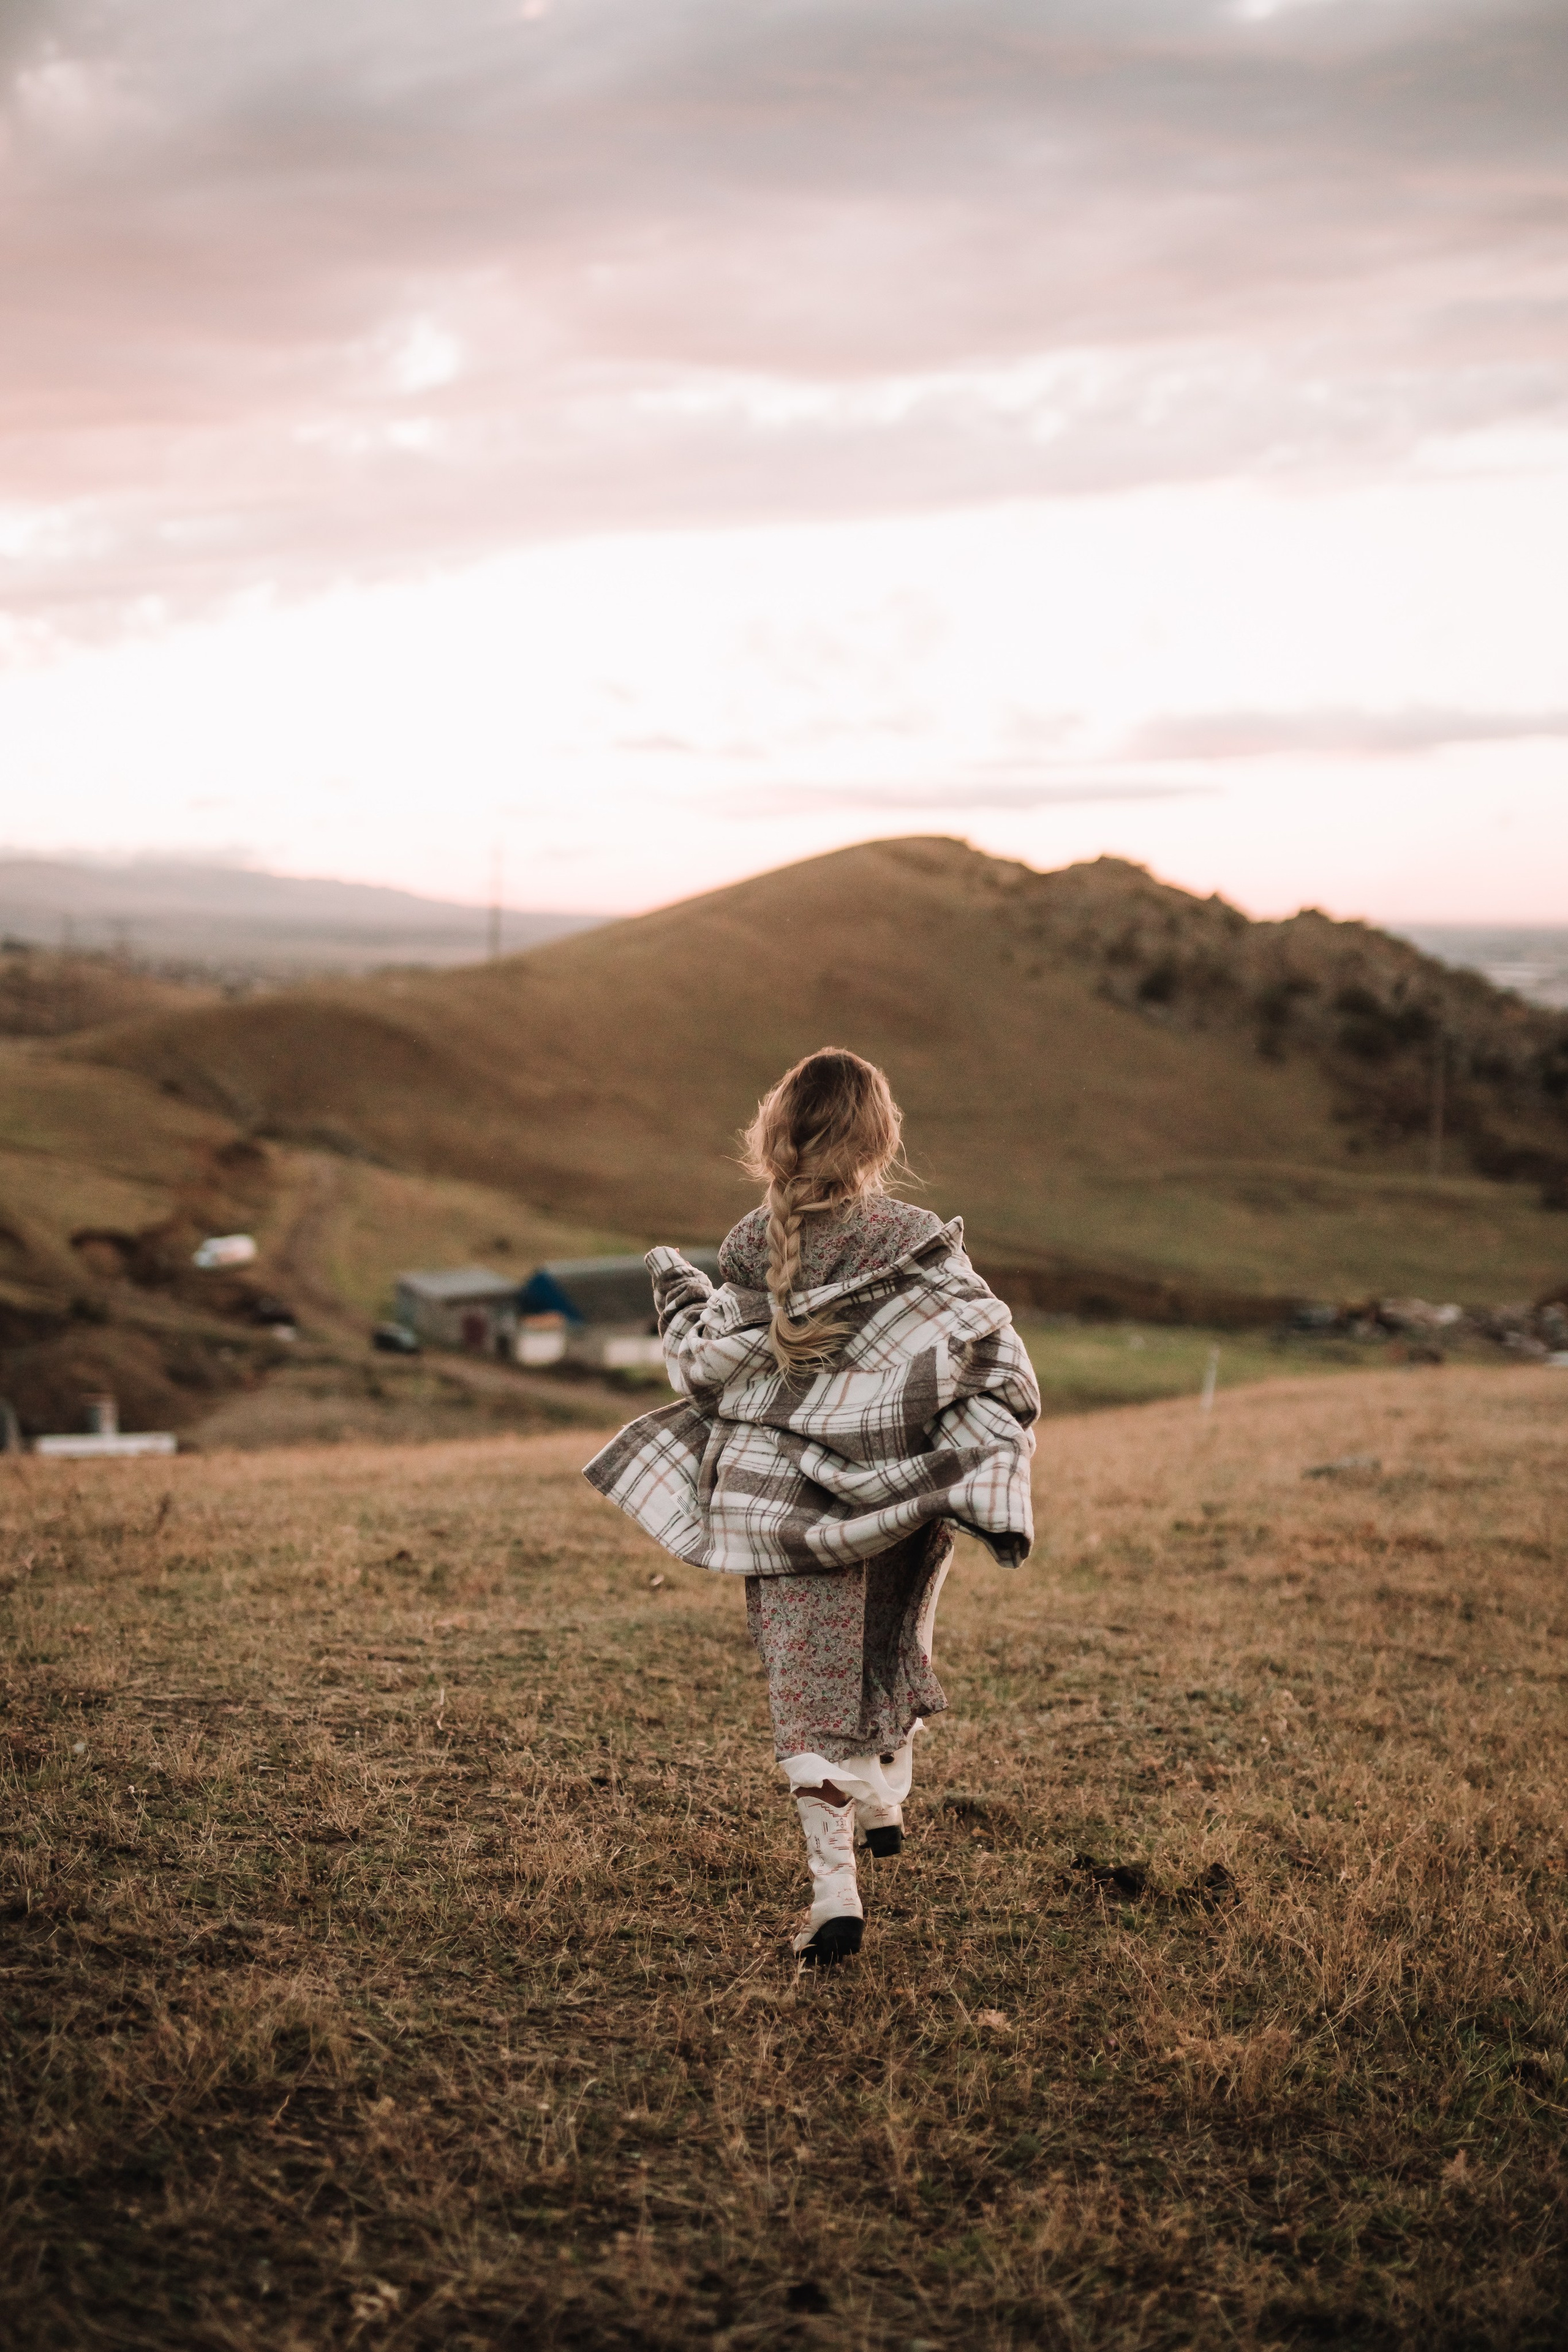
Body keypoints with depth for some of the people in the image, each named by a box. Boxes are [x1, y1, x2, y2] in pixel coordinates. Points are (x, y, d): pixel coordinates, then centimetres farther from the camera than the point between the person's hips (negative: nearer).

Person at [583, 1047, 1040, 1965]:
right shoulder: (919, 1244, -10)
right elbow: (991, 1351, -12)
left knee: (810, 1682, 3)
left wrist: (679, 1293, 17)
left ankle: (836, 1889, -2)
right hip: (905, 1492, 1)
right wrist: (1000, 1454, -1)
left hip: (794, 1499, -1)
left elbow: (707, 1368, 0)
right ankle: (884, 1799, 45)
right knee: (891, 1644, 27)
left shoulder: (759, 1251, -8)